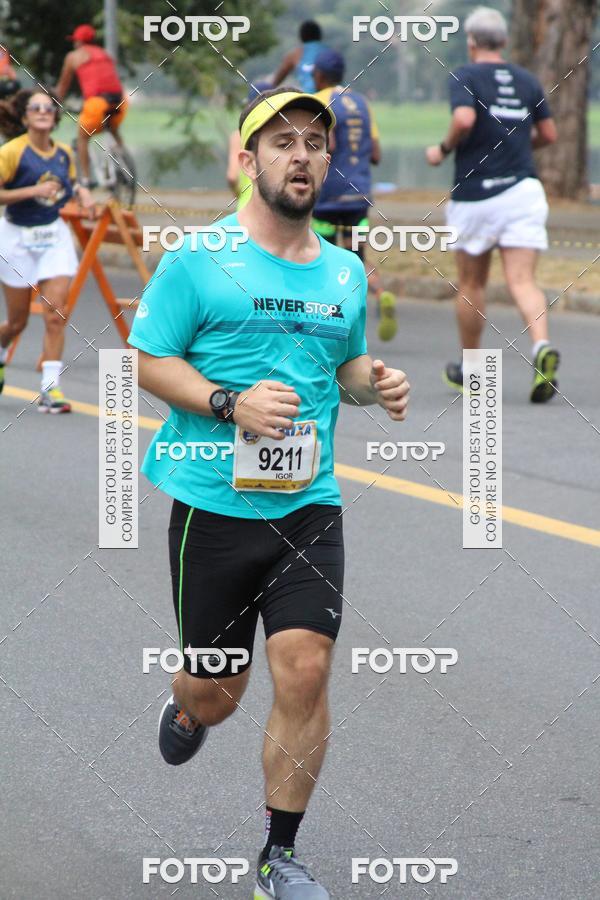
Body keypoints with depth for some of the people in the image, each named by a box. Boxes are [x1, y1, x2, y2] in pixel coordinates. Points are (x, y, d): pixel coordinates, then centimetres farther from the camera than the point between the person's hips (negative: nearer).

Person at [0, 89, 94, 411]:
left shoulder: (64, 153, 2)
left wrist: (81, 191, -1)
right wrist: (34, 191, -24)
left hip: (54, 235, 3)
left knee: (55, 315, -9)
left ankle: (50, 389, -7)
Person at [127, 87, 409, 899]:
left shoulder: (346, 271, 10)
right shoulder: (197, 259, -6)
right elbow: (148, 362, -5)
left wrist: (374, 384, -1)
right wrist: (231, 404, -20)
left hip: (309, 507, 3)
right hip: (214, 505, -3)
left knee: (304, 674, -10)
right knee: (216, 692, 8)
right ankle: (185, 707, 48)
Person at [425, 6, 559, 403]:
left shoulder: (465, 76, -4)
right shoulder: (527, 80, 11)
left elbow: (464, 118, -22)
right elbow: (549, 134, 14)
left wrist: (443, 149, -5)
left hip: (475, 194, -3)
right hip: (524, 189, 3)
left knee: (472, 284, 13)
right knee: (523, 281, -5)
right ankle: (542, 347, -32)